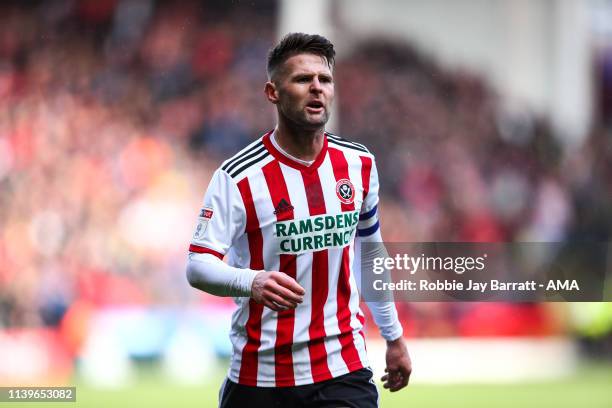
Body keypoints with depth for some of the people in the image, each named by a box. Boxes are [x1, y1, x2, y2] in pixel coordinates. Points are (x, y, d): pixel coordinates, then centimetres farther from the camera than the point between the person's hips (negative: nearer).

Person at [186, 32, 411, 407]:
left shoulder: (359, 164, 5)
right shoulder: (238, 177, -10)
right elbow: (198, 265, -16)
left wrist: (394, 337, 22)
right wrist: (252, 282, -36)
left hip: (343, 371, 2)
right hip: (259, 374, -2)